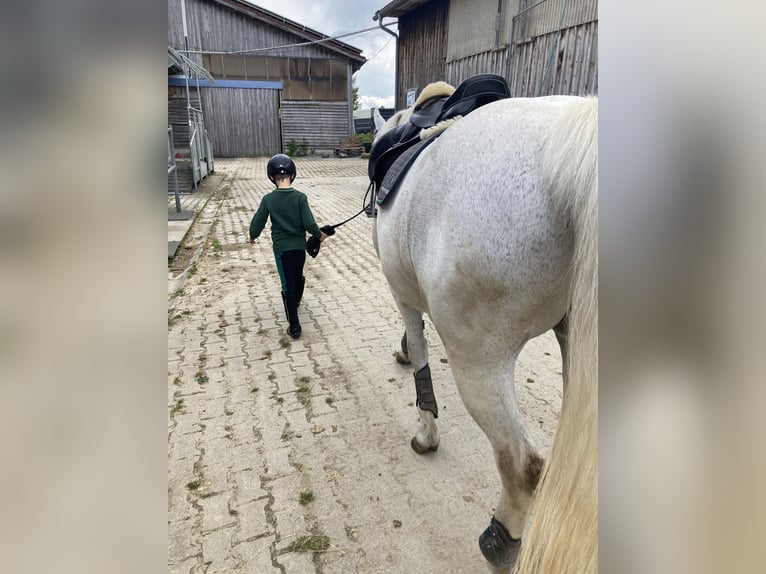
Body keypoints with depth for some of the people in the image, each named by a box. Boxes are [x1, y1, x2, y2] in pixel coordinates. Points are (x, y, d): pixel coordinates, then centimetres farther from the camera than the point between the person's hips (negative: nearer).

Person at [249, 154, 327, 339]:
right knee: (298, 277, 26)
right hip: (299, 246, 2)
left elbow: (257, 223, -3)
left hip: (281, 248, -1)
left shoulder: (268, 199, -10)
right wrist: (319, 234, 6)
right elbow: (309, 224, -14)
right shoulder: (300, 197, -12)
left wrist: (253, 236, 18)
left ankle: (294, 326, 2)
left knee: (288, 285, 3)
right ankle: (295, 302, 53)